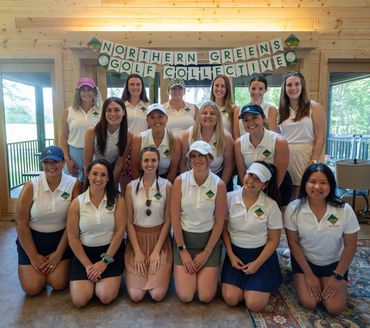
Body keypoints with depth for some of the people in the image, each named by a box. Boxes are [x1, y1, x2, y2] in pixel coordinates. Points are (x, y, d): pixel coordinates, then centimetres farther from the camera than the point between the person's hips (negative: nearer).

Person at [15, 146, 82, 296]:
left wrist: (59, 253, -9)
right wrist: (34, 256, -6)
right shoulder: (31, 186, -13)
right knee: (32, 288, -7)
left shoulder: (74, 185, -13)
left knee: (58, 283, -11)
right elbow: (21, 223, -7)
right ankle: (32, 266, 25)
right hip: (32, 238, 1)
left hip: (61, 237, 0)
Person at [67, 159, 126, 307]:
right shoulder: (77, 203, -3)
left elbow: (120, 231, -9)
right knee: (79, 300, -11)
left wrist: (105, 261, -13)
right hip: (85, 251, 1)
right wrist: (87, 265, -9)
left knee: (106, 297, -17)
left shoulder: (117, 200, -6)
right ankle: (92, 277, 20)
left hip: (111, 250, -1)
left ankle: (101, 280, 17)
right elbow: (73, 237, -3)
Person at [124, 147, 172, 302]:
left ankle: (163, 271, 20)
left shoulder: (166, 186, -5)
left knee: (157, 295, -10)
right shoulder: (131, 187, -3)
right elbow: (129, 221, -1)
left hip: (159, 239, -1)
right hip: (137, 239, 1)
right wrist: (137, 252, -8)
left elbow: (167, 220, -4)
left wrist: (156, 251, -9)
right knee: (135, 295, -7)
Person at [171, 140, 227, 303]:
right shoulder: (180, 181, -11)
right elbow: (175, 217, -7)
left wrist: (206, 252, -6)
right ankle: (181, 268, 24)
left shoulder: (219, 185, -11)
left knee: (206, 297, -4)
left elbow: (219, 222, -6)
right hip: (183, 238, 0)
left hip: (209, 239, 0)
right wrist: (182, 251, -7)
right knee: (185, 296, -6)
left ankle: (208, 273, 27)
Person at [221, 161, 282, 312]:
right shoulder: (230, 198, -8)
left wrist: (257, 264, -11)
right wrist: (230, 255, -6)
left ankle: (264, 285, 20)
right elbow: (224, 229, 1)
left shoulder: (271, 205, -12)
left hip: (261, 255, -1)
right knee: (230, 299, -12)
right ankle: (242, 283, 20)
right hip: (235, 253, 2)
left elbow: (274, 240, -5)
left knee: (255, 305, -12)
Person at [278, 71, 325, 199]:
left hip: (305, 157, -3)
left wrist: (313, 162, -12)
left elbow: (320, 137, -4)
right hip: (285, 158, 3)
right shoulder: (281, 110, 12)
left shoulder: (314, 107, 2)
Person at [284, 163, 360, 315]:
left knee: (335, 308, -10)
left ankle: (329, 282, 21)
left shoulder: (345, 210, -20)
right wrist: (308, 274, -11)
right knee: (309, 303, -12)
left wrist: (337, 276, -9)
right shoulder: (293, 208, -21)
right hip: (304, 260, 0)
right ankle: (312, 279, 18)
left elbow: (350, 245, -9)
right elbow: (293, 243, -11)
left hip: (334, 263, 1)